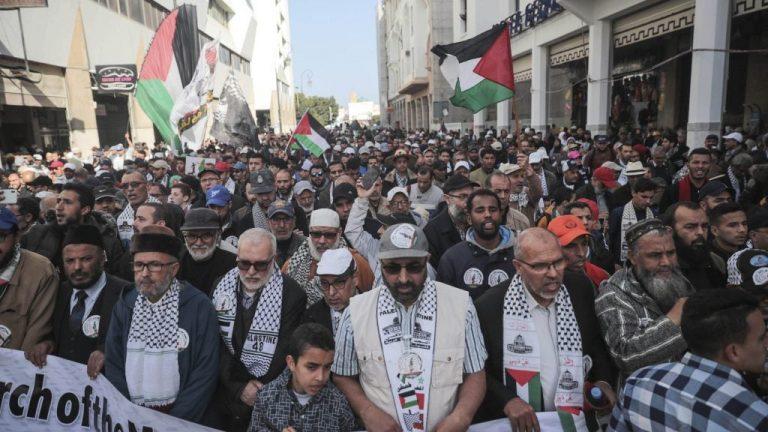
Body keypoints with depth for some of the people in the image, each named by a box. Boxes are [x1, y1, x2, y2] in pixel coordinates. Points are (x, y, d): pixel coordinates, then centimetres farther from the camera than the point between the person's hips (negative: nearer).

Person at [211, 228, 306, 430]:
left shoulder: (292, 294, -15)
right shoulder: (222, 286, -2)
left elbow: (285, 353, -14)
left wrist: (259, 392, -17)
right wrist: (239, 388, -13)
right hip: (226, 397, 3)